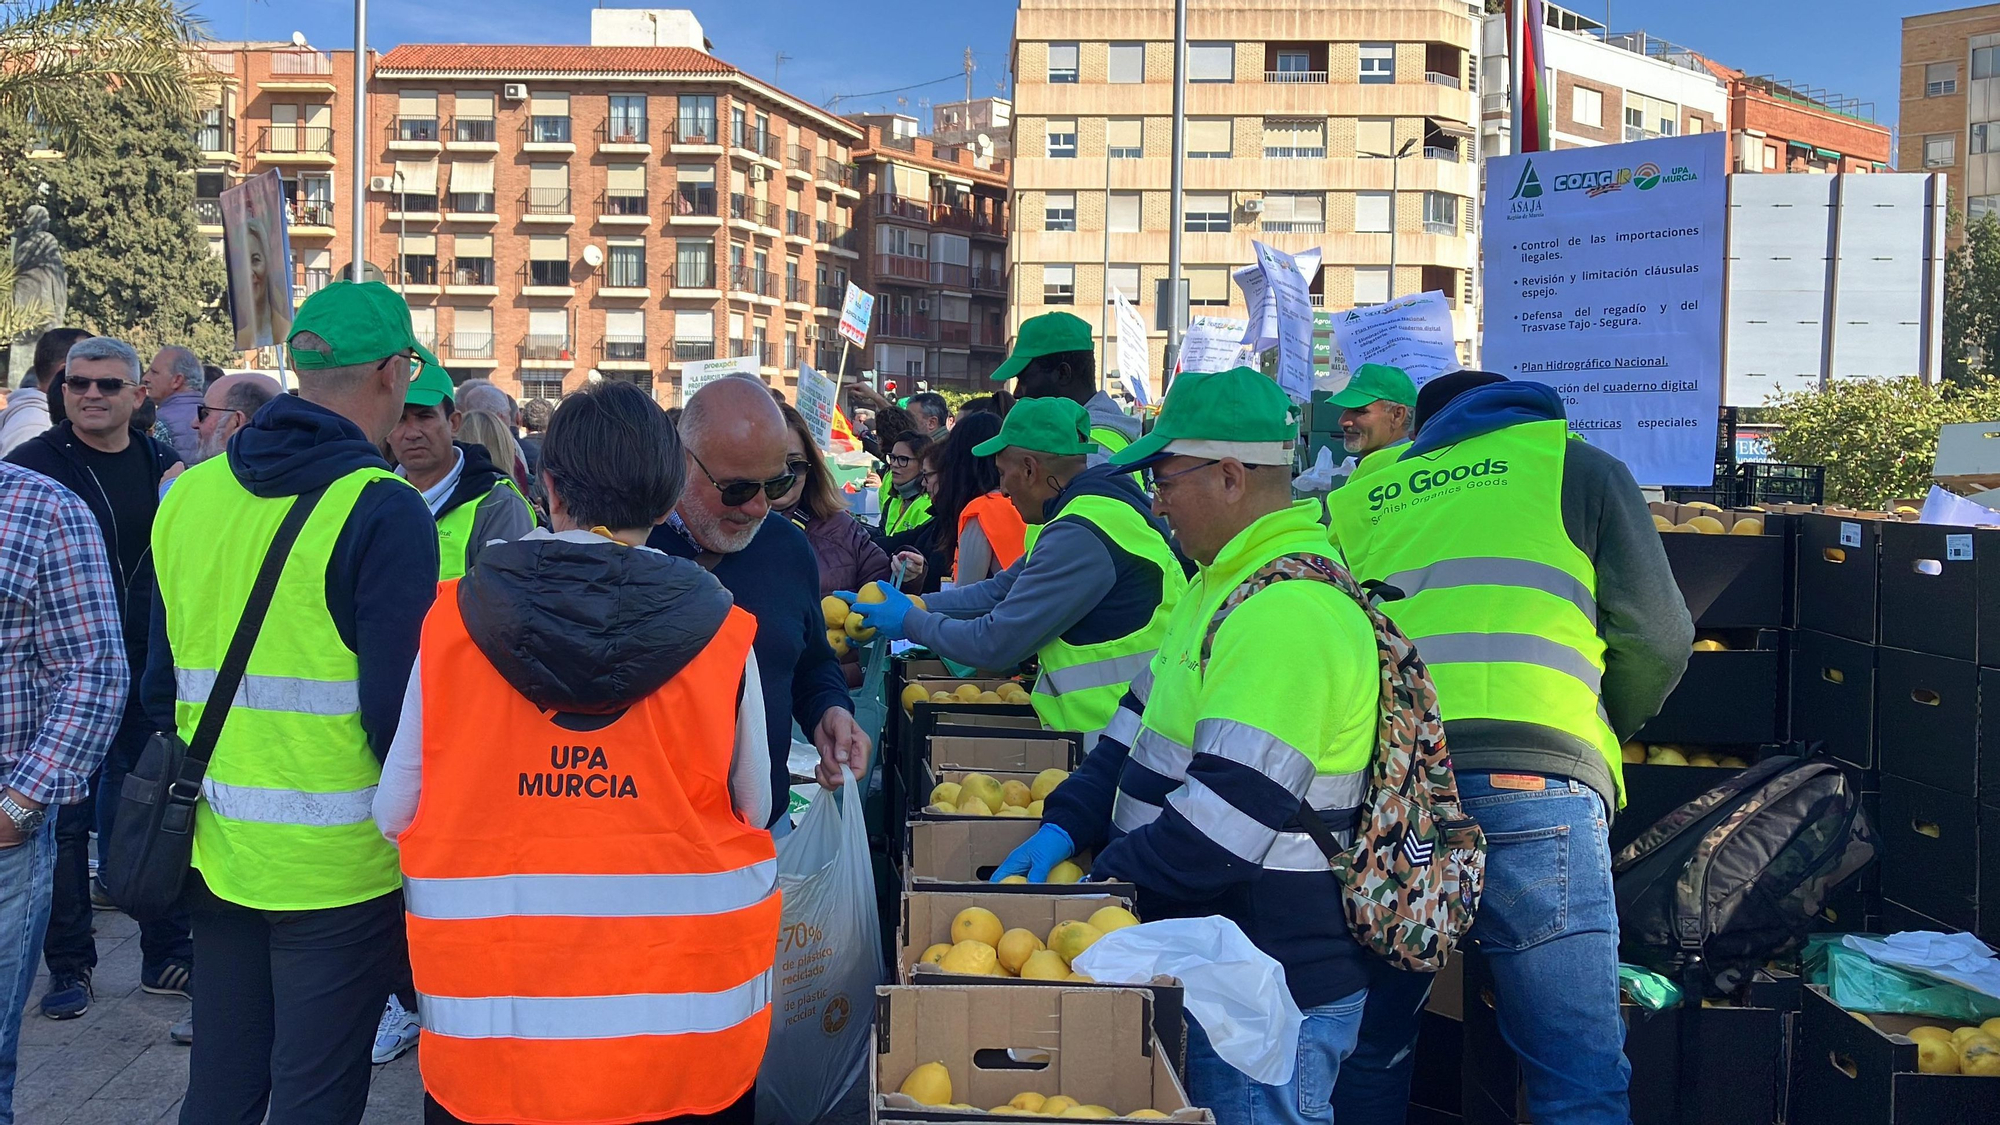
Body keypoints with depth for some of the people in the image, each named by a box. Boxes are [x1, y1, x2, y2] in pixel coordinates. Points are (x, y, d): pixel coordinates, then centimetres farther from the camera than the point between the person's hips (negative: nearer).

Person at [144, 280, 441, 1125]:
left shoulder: (190, 495, 5)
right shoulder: (383, 510, -15)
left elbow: (161, 684, 12)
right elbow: (395, 706, -20)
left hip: (215, 853, 6)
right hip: (337, 865, -6)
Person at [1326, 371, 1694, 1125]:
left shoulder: (1358, 497, 24)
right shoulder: (1577, 467, 17)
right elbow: (1659, 638, 11)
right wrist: (1606, 730, 28)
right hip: (1530, 784, -3)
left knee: (1368, 1059, 17)